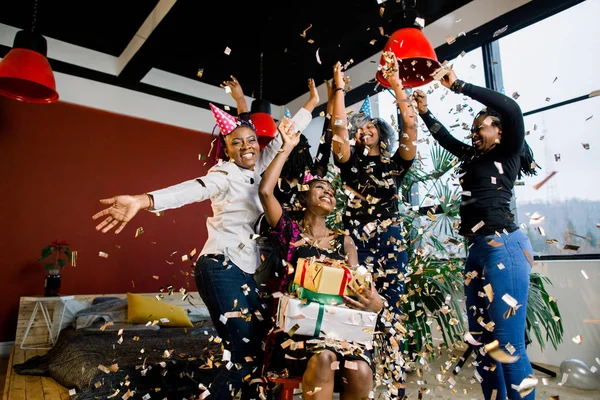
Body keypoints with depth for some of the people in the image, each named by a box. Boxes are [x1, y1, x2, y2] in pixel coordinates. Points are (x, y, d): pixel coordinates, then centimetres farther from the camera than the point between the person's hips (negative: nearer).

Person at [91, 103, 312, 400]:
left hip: (244, 270, 8)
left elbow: (284, 138, 19)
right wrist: (143, 200, -46)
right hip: (221, 268, -8)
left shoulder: (256, 168, 12)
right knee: (246, 352, -9)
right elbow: (194, 188, -28)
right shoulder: (226, 174, -9)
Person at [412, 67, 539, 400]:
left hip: (503, 246, -8)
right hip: (477, 250, 8)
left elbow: (511, 109, -13)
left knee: (508, 345, -9)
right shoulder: (475, 157, 22)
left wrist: (459, 86, -9)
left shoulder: (508, 154, 3)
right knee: (482, 342, 10)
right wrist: (424, 111, 28)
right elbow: (444, 137, 34)